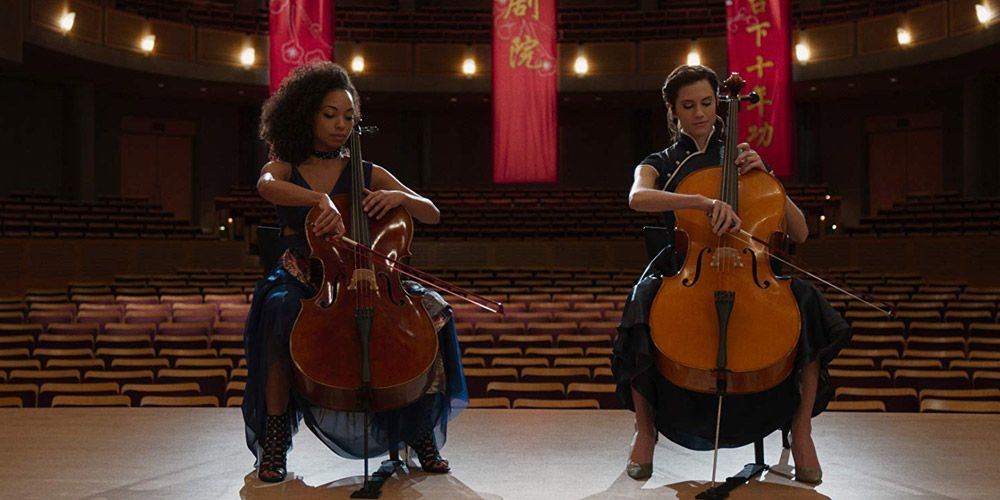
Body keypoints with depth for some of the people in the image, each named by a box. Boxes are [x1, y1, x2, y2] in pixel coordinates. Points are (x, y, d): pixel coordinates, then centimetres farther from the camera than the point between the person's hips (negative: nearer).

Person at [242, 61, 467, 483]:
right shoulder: (285, 170, 5)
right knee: (278, 311, -37)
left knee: (430, 309, -22)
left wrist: (399, 197, -15)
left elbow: (432, 214, 7)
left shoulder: (368, 174, 11)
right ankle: (274, 440, -24)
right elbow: (266, 186, -23)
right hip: (301, 283, -2)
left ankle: (421, 433, -8)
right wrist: (321, 199, -41)